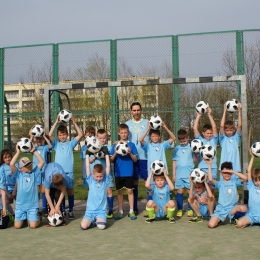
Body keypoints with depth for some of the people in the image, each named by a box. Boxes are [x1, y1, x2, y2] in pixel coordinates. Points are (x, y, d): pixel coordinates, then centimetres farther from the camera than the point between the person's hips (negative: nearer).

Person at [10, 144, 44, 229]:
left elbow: (42, 162, -7)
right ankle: (24, 217, 30)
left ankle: (37, 217, 26)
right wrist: (18, 152, -13)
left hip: (32, 205, 0)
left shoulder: (34, 173, 3)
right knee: (17, 226, -3)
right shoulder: (18, 174, 0)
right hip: (20, 205, 1)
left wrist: (34, 151, -7)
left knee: (33, 225, -9)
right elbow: (11, 164, -16)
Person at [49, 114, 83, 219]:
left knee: (70, 191, 4)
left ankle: (70, 210, 13)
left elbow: (80, 135, 0)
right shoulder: (56, 144, 8)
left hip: (69, 172, 0)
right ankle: (62, 210, 17)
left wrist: (74, 122, -4)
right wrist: (56, 122, -8)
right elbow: (50, 135, -7)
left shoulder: (70, 144, 8)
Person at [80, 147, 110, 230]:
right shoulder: (90, 181, 1)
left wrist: (106, 154, 4)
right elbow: (87, 167, -3)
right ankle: (94, 221, 10)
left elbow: (108, 166, 0)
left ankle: (99, 220, 9)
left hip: (101, 211, 0)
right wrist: (87, 154, 1)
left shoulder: (105, 181, 2)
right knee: (83, 226, -21)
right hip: (90, 210, 0)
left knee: (101, 226, -25)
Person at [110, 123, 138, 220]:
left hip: (129, 172, -1)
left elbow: (135, 159, -1)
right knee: (120, 191, 9)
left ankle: (131, 211, 11)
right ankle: (120, 211, 18)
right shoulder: (115, 145, 3)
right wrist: (115, 153, -16)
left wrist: (130, 153, -18)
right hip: (118, 173, 1)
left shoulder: (131, 145, 0)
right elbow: (111, 160, 3)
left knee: (130, 191, 2)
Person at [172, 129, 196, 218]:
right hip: (179, 174, 2)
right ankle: (179, 210, 11)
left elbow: (196, 159, -2)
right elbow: (174, 162, 8)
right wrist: (173, 174, 7)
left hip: (189, 174, -1)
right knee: (180, 191, 4)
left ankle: (190, 209, 15)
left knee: (190, 191, 4)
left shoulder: (191, 147, -1)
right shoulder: (176, 149, 5)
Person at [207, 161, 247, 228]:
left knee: (243, 208, -35)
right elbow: (210, 179, -14)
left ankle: (233, 216, -1)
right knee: (211, 225, -20)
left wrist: (233, 171, -8)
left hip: (232, 208, 0)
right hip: (221, 208, 0)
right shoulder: (220, 183, 5)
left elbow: (245, 178, -8)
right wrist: (209, 165, -8)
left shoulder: (234, 182, 9)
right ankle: (220, 219, 14)